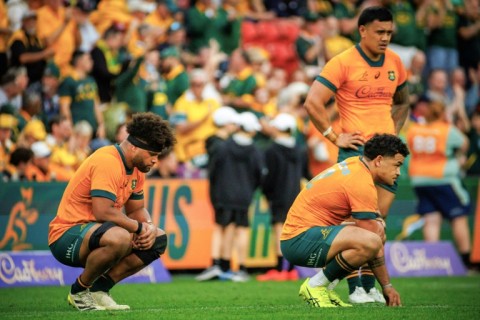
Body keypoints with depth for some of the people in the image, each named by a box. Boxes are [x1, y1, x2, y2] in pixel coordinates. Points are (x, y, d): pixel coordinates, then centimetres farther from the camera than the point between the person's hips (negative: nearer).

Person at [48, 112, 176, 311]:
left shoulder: (136, 168, 10)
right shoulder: (107, 162, -21)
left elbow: (137, 209, 19)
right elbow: (103, 212, -29)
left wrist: (150, 228, -4)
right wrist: (139, 227, -16)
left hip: (93, 230, 10)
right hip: (66, 235, -10)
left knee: (158, 239, 8)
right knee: (120, 238, -38)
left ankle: (99, 288, 2)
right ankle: (79, 290, -12)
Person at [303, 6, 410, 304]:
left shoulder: (394, 62, 11)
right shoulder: (343, 62, -8)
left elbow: (402, 102, 28)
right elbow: (313, 103, -11)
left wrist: (394, 132, 13)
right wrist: (335, 136, -10)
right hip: (356, 148, -5)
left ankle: (369, 284, 11)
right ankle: (355, 288, -7)